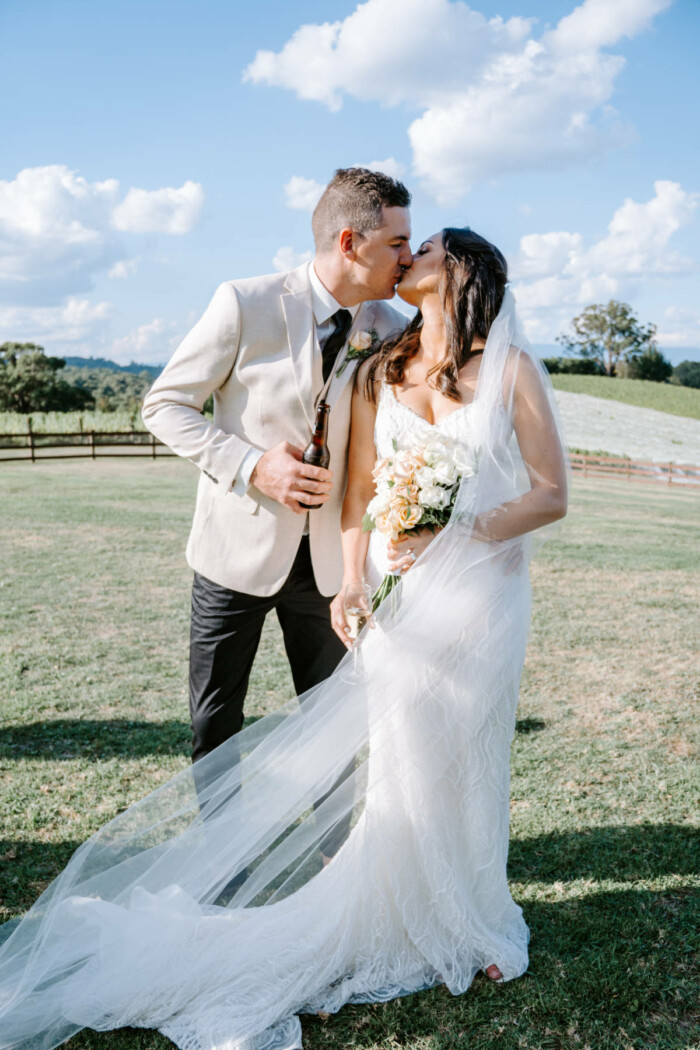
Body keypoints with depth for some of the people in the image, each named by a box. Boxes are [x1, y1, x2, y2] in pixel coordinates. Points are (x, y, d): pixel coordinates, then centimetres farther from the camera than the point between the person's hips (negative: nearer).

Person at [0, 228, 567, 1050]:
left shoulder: (511, 368, -2)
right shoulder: (377, 374, 7)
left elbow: (551, 496, -4)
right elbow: (358, 495, 7)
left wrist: (457, 536, -16)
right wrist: (352, 583, -5)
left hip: (480, 596, -1)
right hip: (401, 595, 2)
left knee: (462, 763, 10)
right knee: (400, 769, 6)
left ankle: (465, 923, 34)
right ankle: (405, 924, 27)